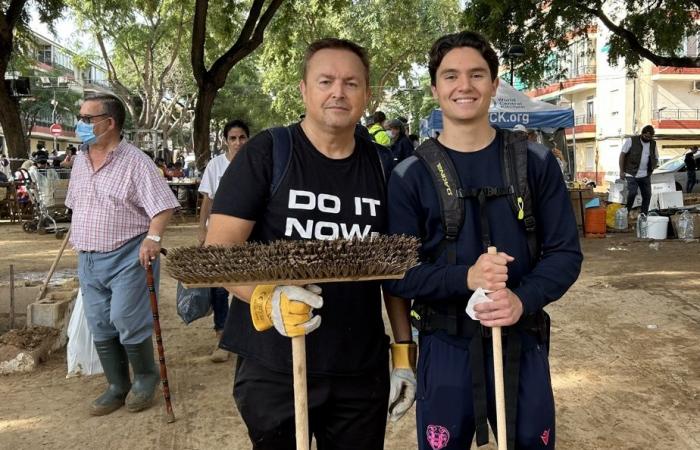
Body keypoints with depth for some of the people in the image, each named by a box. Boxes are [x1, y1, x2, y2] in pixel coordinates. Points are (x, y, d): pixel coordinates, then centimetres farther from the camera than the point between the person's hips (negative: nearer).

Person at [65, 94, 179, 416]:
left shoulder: (135, 161, -12)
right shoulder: (80, 161, 11)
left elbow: (163, 205, -18)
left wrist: (153, 238, -32)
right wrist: (79, 242, 21)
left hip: (128, 256, -7)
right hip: (88, 259, 7)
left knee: (126, 322, -8)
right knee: (100, 327, 11)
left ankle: (145, 378, 17)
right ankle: (117, 386, 25)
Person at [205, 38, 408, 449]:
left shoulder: (383, 166, 4)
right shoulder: (266, 154, -7)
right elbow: (218, 249, -10)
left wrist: (403, 351, 6)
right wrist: (266, 299, -27)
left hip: (363, 372, 3)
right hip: (273, 368, -3)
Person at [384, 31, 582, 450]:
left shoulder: (536, 161, -1)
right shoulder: (410, 175, -5)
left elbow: (565, 251, 0)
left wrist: (524, 300, -19)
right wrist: (465, 277, -24)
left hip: (522, 344, 2)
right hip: (446, 349, -1)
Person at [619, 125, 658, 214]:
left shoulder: (653, 144, 10)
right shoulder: (631, 140, -4)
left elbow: (656, 159, 22)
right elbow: (622, 154, -4)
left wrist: (652, 167, 3)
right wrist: (621, 171, -8)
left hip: (645, 175, 5)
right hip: (632, 174, -5)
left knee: (647, 195, 6)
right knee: (632, 193, -17)